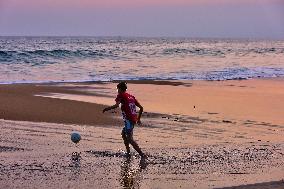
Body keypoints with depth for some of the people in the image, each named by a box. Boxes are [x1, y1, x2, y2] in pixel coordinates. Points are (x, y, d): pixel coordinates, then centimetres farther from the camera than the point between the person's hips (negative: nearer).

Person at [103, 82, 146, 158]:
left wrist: (106, 109, -7)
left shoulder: (121, 95, -2)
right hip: (134, 119, 9)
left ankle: (142, 154, -19)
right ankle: (128, 152, 27)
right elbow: (141, 108, 18)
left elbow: (116, 105, -20)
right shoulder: (131, 96, 19)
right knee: (123, 133, 27)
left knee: (130, 139, -10)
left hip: (128, 120, -9)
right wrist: (138, 118, 28)